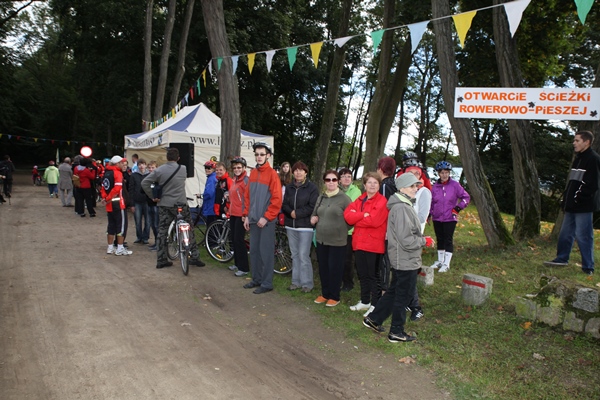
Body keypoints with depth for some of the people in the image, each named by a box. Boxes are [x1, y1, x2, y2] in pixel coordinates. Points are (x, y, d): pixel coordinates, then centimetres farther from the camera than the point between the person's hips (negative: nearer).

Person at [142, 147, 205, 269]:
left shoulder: (159, 170, -4)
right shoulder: (183, 169, -4)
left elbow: (144, 183, -6)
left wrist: (153, 196, 1)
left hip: (164, 205, 1)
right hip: (181, 204, -1)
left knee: (162, 232, 10)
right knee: (189, 230, 9)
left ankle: (161, 260, 12)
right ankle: (195, 257, 11)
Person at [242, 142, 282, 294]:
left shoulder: (272, 174, -10)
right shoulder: (253, 173, 10)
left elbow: (277, 199, -14)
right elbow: (247, 196, 14)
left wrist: (266, 217, -15)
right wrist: (246, 215, 8)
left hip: (266, 221, -7)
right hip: (253, 220, 7)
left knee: (266, 252, 1)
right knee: (254, 251, 13)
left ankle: (267, 283, 10)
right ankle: (256, 279, 26)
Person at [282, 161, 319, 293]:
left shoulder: (312, 187, -4)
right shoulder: (289, 187, 12)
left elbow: (312, 207, -11)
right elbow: (284, 205, 8)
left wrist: (297, 213, -15)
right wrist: (291, 212, -13)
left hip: (305, 226, -5)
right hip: (290, 225, 5)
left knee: (303, 255, -6)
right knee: (294, 255, 11)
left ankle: (307, 283, 6)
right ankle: (296, 281, 21)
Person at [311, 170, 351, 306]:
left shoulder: (344, 198, -9)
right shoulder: (321, 198, 11)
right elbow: (314, 213, 24)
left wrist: (340, 229, -7)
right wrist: (314, 219, 2)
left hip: (337, 241, -6)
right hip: (321, 239, 6)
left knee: (335, 268, 2)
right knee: (323, 268, 12)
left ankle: (334, 297, 16)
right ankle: (325, 293, 27)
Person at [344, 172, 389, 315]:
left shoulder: (382, 201, -9)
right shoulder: (359, 200, 11)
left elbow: (375, 220, -22)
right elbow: (347, 215, -3)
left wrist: (356, 218, -8)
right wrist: (364, 215, -17)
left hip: (374, 244, -6)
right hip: (359, 242, 6)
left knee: (373, 275, 4)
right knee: (362, 274, 16)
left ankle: (375, 305, 16)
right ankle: (364, 301, 30)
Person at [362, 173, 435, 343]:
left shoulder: (402, 205, 11)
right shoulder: (402, 208, -22)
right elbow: (406, 240, -25)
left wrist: (421, 239, 7)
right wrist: (425, 241, -11)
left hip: (401, 259, 10)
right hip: (406, 260, -10)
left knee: (394, 291, 20)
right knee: (404, 295, 4)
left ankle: (373, 319, 29)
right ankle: (396, 332, 19)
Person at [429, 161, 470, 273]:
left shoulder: (455, 185, -6)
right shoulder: (435, 187, 4)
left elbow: (466, 197, 0)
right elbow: (431, 201, 13)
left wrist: (458, 208, -8)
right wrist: (429, 214, 8)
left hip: (450, 218, -4)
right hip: (437, 218, 4)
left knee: (448, 240, -1)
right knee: (439, 239, 14)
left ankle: (446, 264, 7)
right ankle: (440, 261, 27)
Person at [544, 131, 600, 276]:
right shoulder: (578, 158, 17)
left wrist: (578, 199, -19)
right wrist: (566, 199, 15)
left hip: (583, 207, -9)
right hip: (572, 206, 9)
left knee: (583, 236, -4)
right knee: (565, 233, 15)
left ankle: (588, 267, 6)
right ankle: (561, 259, 28)